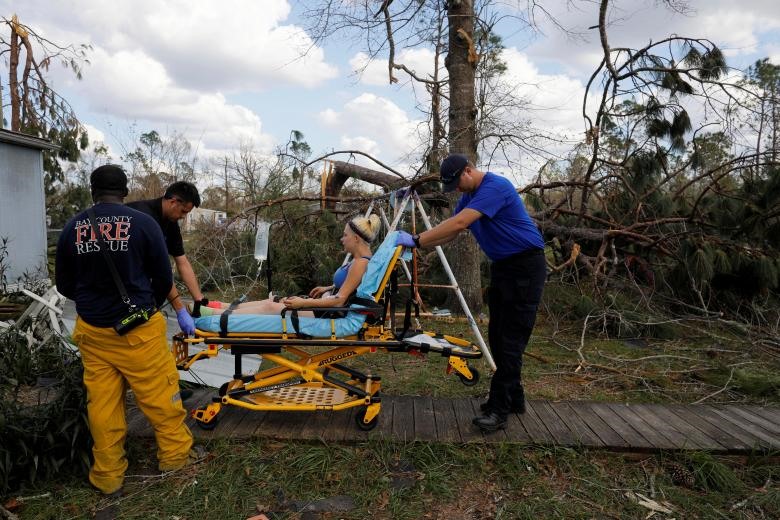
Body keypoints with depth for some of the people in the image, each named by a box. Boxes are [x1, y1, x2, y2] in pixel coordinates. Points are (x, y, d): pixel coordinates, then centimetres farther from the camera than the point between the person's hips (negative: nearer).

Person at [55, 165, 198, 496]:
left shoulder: (71, 229, 1)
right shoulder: (143, 223, -8)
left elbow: (64, 286, 10)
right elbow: (164, 279, -3)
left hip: (91, 331, 4)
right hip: (138, 329, -4)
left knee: (102, 403, 13)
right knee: (160, 395, 10)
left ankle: (108, 475, 25)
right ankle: (175, 453, 25)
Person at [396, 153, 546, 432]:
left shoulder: (495, 186, -20)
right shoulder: (469, 195, 11)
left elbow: (459, 222, -30)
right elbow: (449, 232, 9)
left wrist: (416, 239, -28)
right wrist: (415, 244, -5)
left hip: (525, 265, -9)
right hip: (502, 265, 9)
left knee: (511, 338, -9)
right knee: (497, 336, 9)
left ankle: (499, 409, -5)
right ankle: (514, 398, 21)